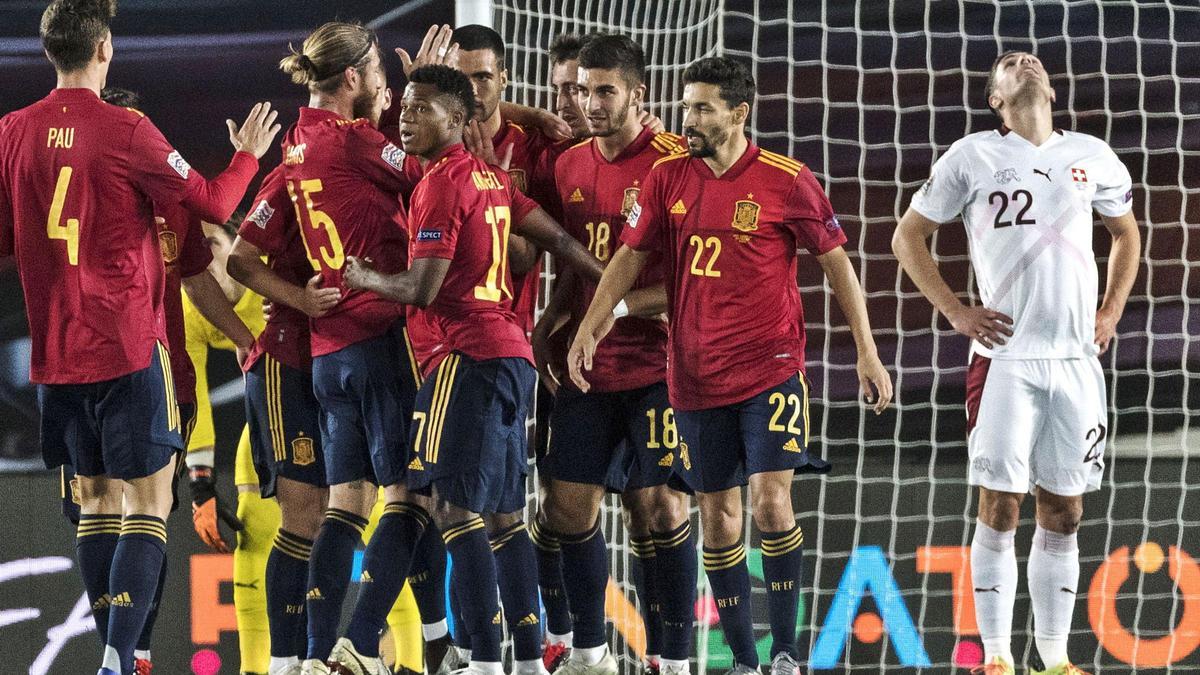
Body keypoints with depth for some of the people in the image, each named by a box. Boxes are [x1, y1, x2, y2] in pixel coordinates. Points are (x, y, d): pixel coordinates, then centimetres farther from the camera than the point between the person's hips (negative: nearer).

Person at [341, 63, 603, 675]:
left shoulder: (441, 182, -10)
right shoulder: (491, 177, 15)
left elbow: (422, 290, -14)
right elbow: (558, 240, 20)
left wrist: (364, 278, 3)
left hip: (469, 354, -9)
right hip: (514, 352, 9)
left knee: (455, 508, -13)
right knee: (502, 515, 11)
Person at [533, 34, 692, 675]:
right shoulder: (568, 167, 11)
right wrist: (545, 327, 7)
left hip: (657, 363, -6)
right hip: (586, 365, 6)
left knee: (658, 504, -6)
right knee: (567, 503, 4)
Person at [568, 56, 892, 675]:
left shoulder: (787, 182, -6)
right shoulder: (667, 178, 4)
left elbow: (837, 263, 1)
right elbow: (629, 257, 7)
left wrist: (867, 353, -1)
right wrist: (588, 329, -5)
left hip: (771, 369, -4)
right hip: (696, 378, 4)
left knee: (770, 503, -15)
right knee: (718, 517, 6)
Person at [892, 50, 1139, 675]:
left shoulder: (1092, 156, 10)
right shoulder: (973, 156, 0)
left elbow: (1125, 233, 26)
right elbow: (908, 236, 6)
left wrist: (1111, 311, 14)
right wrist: (956, 312, -3)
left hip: (1076, 358, 3)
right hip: (1005, 356, -3)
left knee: (1062, 513, 6)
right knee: (1000, 508, -4)